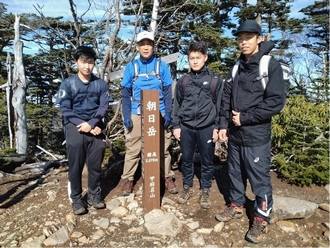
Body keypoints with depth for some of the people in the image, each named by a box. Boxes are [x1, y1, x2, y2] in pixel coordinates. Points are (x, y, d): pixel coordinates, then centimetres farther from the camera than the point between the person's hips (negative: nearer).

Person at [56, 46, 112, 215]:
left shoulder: (101, 84, 5)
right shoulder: (68, 83, 0)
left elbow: (104, 107, 0)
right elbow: (65, 109, -4)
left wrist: (92, 124, -14)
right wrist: (82, 124, -14)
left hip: (96, 129, 2)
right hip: (75, 128, -1)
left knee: (96, 165, 8)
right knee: (76, 166, 4)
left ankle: (94, 195, 25)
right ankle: (76, 199, 17)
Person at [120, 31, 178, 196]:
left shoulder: (162, 66, 4)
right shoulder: (131, 67, 5)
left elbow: (168, 92, 4)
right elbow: (125, 94, 5)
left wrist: (168, 113, -6)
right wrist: (126, 116, -4)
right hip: (136, 114, 0)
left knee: (163, 148, 7)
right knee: (133, 148, 6)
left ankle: (168, 178, 20)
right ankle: (127, 179, 18)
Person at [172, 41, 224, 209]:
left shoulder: (215, 79, 2)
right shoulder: (183, 80, 8)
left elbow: (220, 104, 3)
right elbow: (177, 104, 10)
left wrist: (218, 127, -2)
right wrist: (176, 125, 4)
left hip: (206, 128, -1)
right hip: (186, 127, 2)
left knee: (207, 161, 9)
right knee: (186, 160, 12)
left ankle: (205, 191, 25)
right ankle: (187, 188, 30)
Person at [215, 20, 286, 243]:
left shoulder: (271, 65, -8)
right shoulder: (237, 68, 10)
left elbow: (276, 102, -16)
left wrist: (245, 118, -15)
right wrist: (224, 125, 4)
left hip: (256, 136, -6)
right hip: (234, 135, 6)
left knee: (260, 179, 5)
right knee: (236, 173, 18)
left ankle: (261, 220, 23)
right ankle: (237, 206, 38)